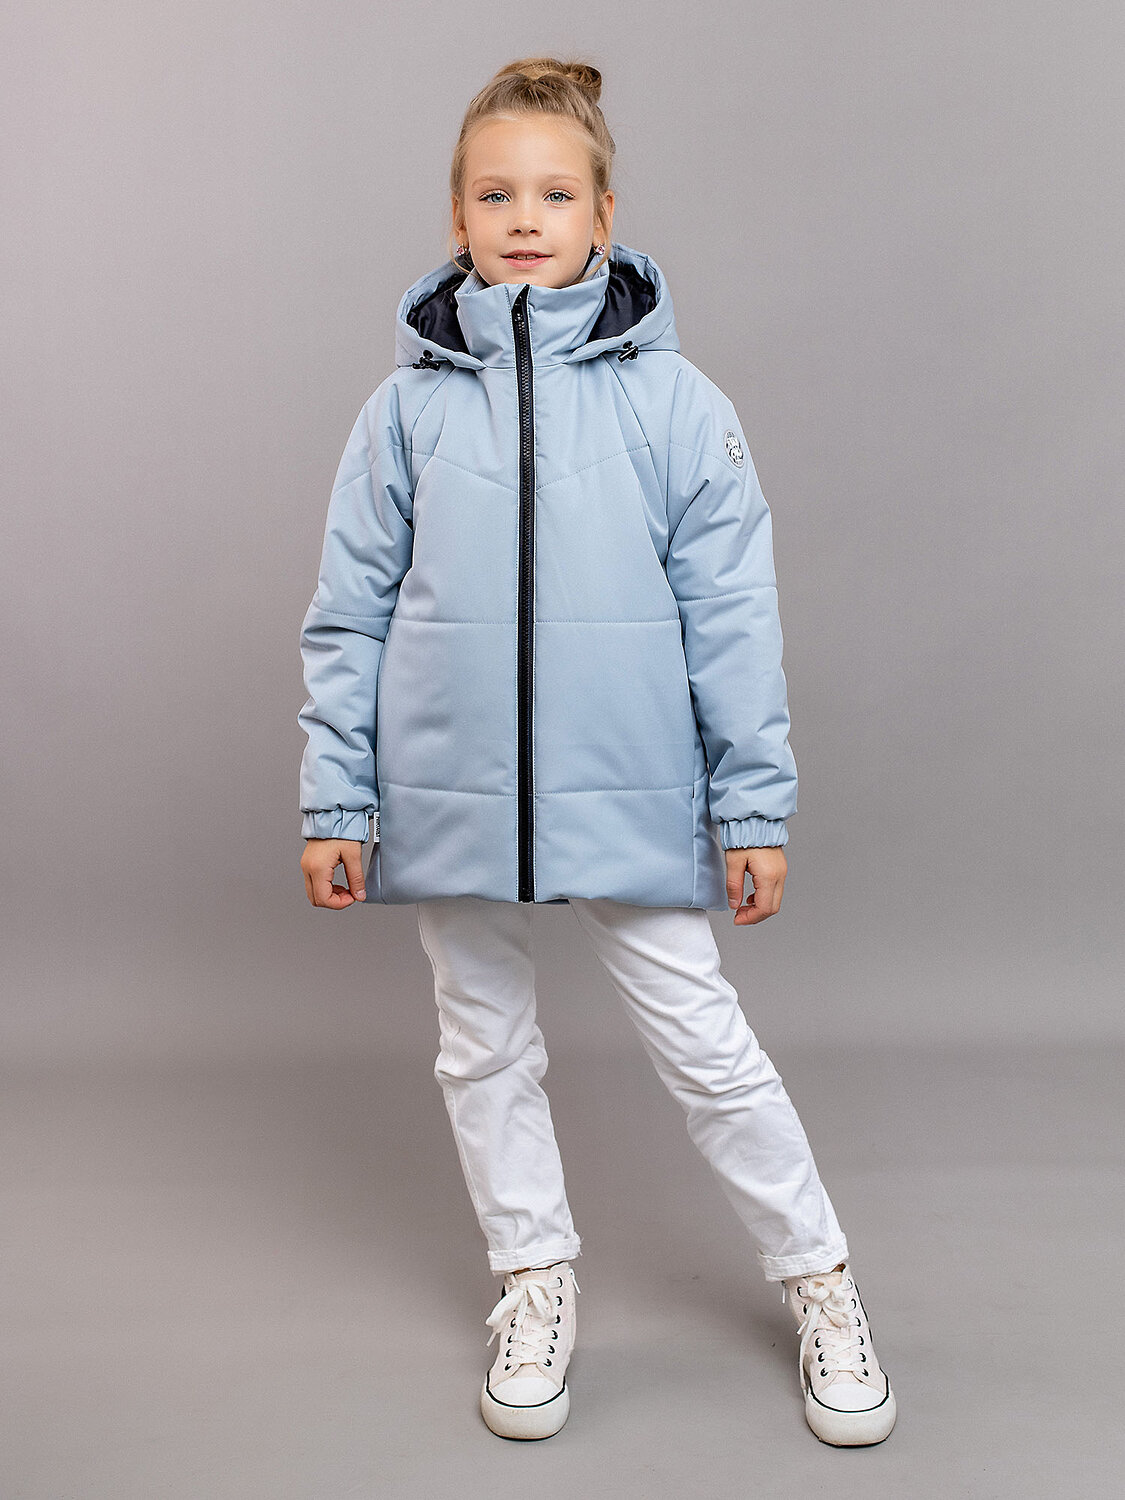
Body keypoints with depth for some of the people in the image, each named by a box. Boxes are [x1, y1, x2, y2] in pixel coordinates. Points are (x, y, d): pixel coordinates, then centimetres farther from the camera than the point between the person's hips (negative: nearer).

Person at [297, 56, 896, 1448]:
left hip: (628, 793, -2)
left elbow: (731, 617, -1)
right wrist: (335, 801, 1)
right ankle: (534, 1277, 37)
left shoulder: (673, 399, -3)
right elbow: (349, 614, 4)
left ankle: (818, 1278, 27)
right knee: (485, 1046, 15)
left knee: (704, 1042, 6)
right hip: (449, 794, 3)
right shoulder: (410, 402, 2)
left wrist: (756, 808, -2)